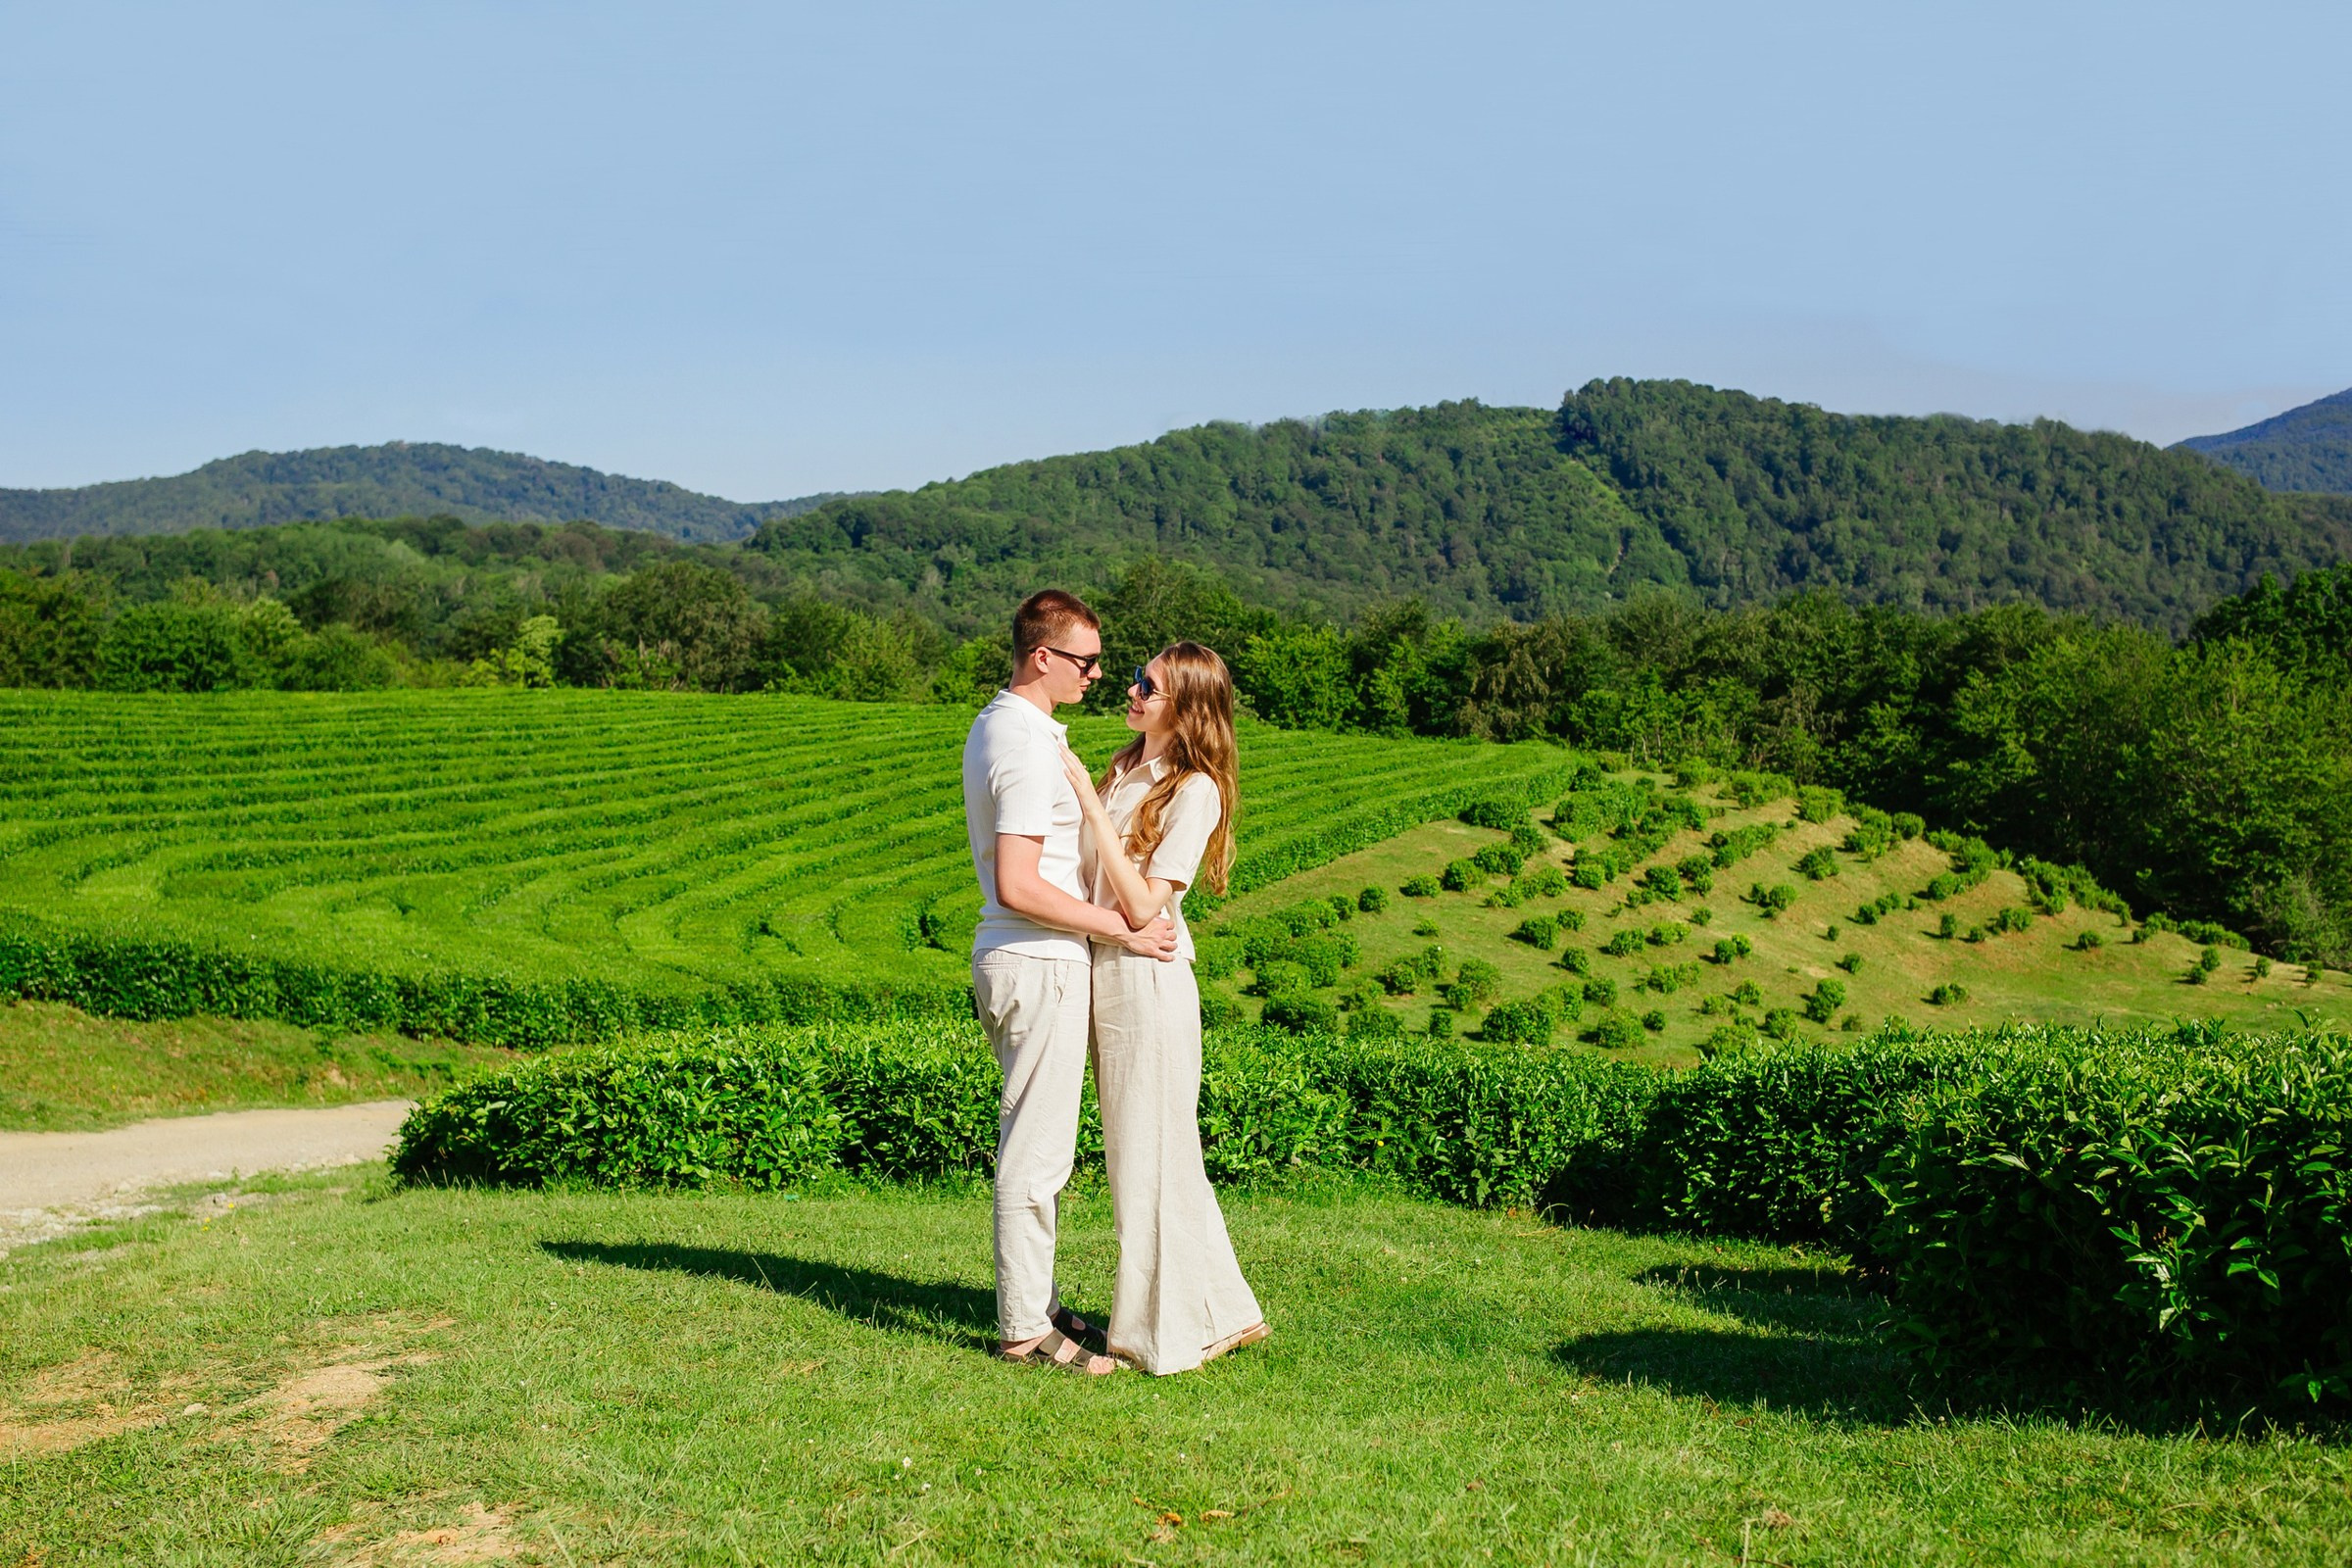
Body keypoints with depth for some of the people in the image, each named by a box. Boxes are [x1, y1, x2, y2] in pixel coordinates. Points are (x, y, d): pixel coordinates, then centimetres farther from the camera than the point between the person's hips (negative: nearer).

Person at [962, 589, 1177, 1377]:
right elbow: (1019, 887, -25)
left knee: (1037, 1144, 17)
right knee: (1036, 1150, -2)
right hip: (1040, 965, -10)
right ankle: (1024, 1327, 6)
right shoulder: (1030, 748, -20)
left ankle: (1035, 1305, 27)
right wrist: (1120, 930, -18)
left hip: (1015, 959, 10)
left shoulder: (995, 724, 12)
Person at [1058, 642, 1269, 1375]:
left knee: (1152, 1158, 1)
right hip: (1106, 974, 8)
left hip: (1151, 981, -8)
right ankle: (1222, 1313, 26)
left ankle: (1162, 1335, 14)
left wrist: (1092, 806, -19)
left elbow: (1143, 906, -19)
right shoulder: (1125, 769, 10)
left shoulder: (1194, 790, -13)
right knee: (1138, 1158, 14)